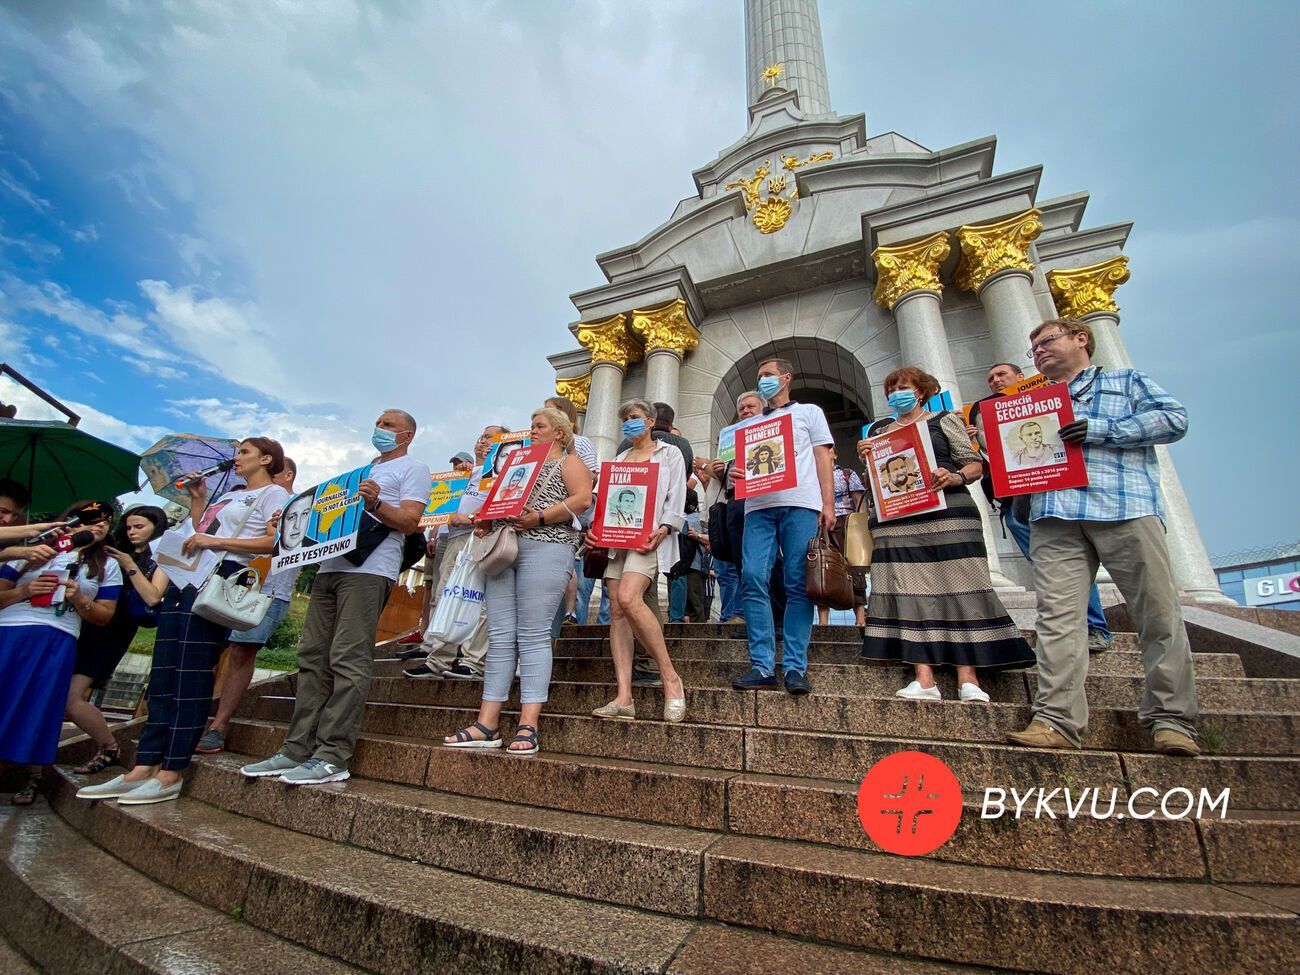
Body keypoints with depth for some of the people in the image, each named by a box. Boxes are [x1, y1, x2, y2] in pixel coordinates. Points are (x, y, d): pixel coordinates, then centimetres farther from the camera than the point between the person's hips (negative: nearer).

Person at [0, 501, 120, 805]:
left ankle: (31, 777, 15)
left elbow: (103, 617, 9)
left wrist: (78, 599, -8)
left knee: (38, 709, 0)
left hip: (57, 643, 0)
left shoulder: (107, 566, 13)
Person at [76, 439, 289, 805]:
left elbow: (276, 542, -13)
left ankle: (171, 774, -3)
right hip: (184, 579, 9)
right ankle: (143, 769, 10)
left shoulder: (273, 493, 1)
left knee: (192, 677, -8)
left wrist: (216, 541, -15)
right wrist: (197, 499, 23)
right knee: (163, 678, 6)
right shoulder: (229, 495, 28)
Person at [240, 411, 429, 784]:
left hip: (368, 570, -8)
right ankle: (297, 750, 12)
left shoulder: (412, 468, 5)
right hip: (330, 566, 9)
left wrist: (375, 505, -23)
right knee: (313, 657, 6)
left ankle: (332, 756, -7)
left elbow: (410, 522, -8)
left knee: (348, 659, -11)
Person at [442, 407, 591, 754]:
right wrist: (488, 521, 7)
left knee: (533, 634, -11)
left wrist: (540, 517, -17)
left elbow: (582, 499, -9)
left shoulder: (569, 462, 8)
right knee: (499, 636, 2)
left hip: (544, 547, -7)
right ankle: (488, 724, 5)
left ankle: (528, 725, -7)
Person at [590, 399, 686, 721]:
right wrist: (596, 528, 2)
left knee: (628, 598, -27)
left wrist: (663, 529, -17)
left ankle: (670, 677, -14)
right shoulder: (620, 458, 27)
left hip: (649, 535, -6)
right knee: (617, 611, -5)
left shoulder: (669, 453, 12)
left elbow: (676, 497, 0)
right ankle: (623, 698, -7)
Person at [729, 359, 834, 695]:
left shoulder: (809, 412, 21)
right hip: (759, 505, 3)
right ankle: (762, 666, -6)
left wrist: (828, 504, -2)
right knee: (754, 579, -10)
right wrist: (735, 472, -2)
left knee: (798, 584, -6)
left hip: (800, 503, -2)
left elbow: (823, 459, 11)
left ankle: (795, 667, -2)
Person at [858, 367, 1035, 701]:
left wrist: (954, 478, -16)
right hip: (898, 519, 3)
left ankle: (968, 679, -5)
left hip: (946, 513, -2)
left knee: (957, 585, -8)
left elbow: (976, 464, 5)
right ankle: (924, 679, -7)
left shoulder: (944, 420, 11)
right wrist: (866, 460, 0)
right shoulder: (881, 434, 21)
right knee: (909, 590, -6)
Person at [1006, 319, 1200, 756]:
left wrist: (1099, 430, -7)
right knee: (1057, 616, -8)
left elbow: (1174, 419, 5)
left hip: (1126, 509, -1)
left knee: (1159, 615, -1)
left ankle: (1171, 720, 9)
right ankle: (1056, 720, -10)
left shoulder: (1127, 381, 21)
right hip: (1053, 517, 2)